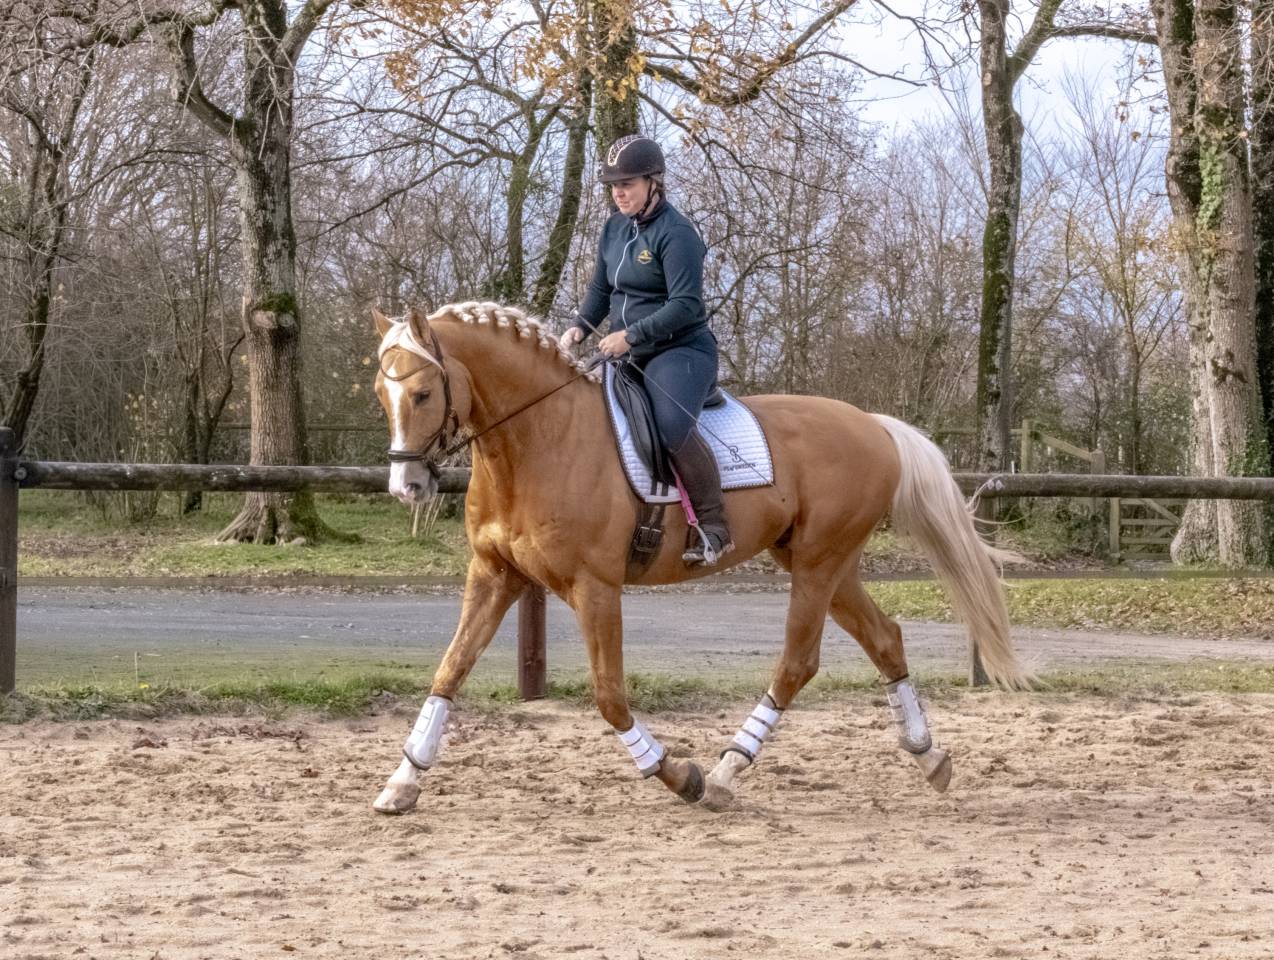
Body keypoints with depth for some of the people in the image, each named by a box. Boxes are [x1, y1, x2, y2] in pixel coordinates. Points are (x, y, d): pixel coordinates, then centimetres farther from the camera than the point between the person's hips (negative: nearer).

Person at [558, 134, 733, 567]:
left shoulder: (675, 234, -14)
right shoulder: (615, 229, 11)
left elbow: (685, 305, -22)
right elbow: (601, 290, 18)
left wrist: (631, 335, -26)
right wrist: (580, 327, -2)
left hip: (680, 352, -10)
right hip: (631, 356, 10)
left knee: (672, 426, -35)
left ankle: (713, 525, -26)